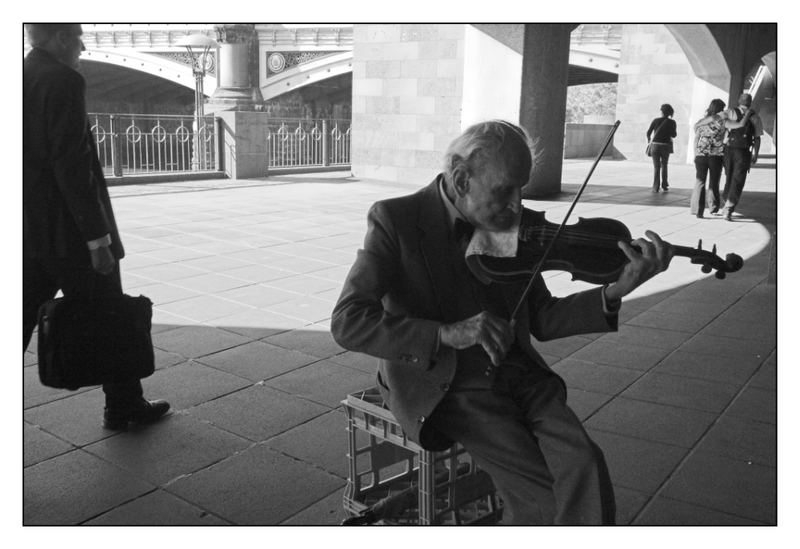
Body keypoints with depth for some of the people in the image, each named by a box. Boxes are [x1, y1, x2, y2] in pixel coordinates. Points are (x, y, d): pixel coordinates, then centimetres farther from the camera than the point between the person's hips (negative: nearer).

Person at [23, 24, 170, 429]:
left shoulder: (23, 77, 10)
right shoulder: (63, 81, -15)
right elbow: (72, 165, -21)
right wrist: (98, 238, -18)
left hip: (28, 236, 8)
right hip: (65, 232, -8)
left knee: (20, 323, 11)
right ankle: (125, 407, 22)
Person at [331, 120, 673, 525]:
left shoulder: (509, 225, 4)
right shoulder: (395, 220, -10)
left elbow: (542, 320, 7)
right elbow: (347, 323, -19)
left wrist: (615, 292, -10)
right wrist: (446, 333, -30)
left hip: (517, 375, 5)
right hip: (440, 383, -4)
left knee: (584, 469, -20)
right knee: (540, 495, -20)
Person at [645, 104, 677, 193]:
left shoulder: (655, 120, -2)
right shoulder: (672, 122, -2)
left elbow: (648, 132, -2)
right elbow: (674, 135, -2)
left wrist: (649, 139, 20)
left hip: (655, 145, -1)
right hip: (665, 146, 1)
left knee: (656, 167, 3)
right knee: (664, 166, 19)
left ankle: (656, 187, -5)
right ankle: (664, 185, 16)